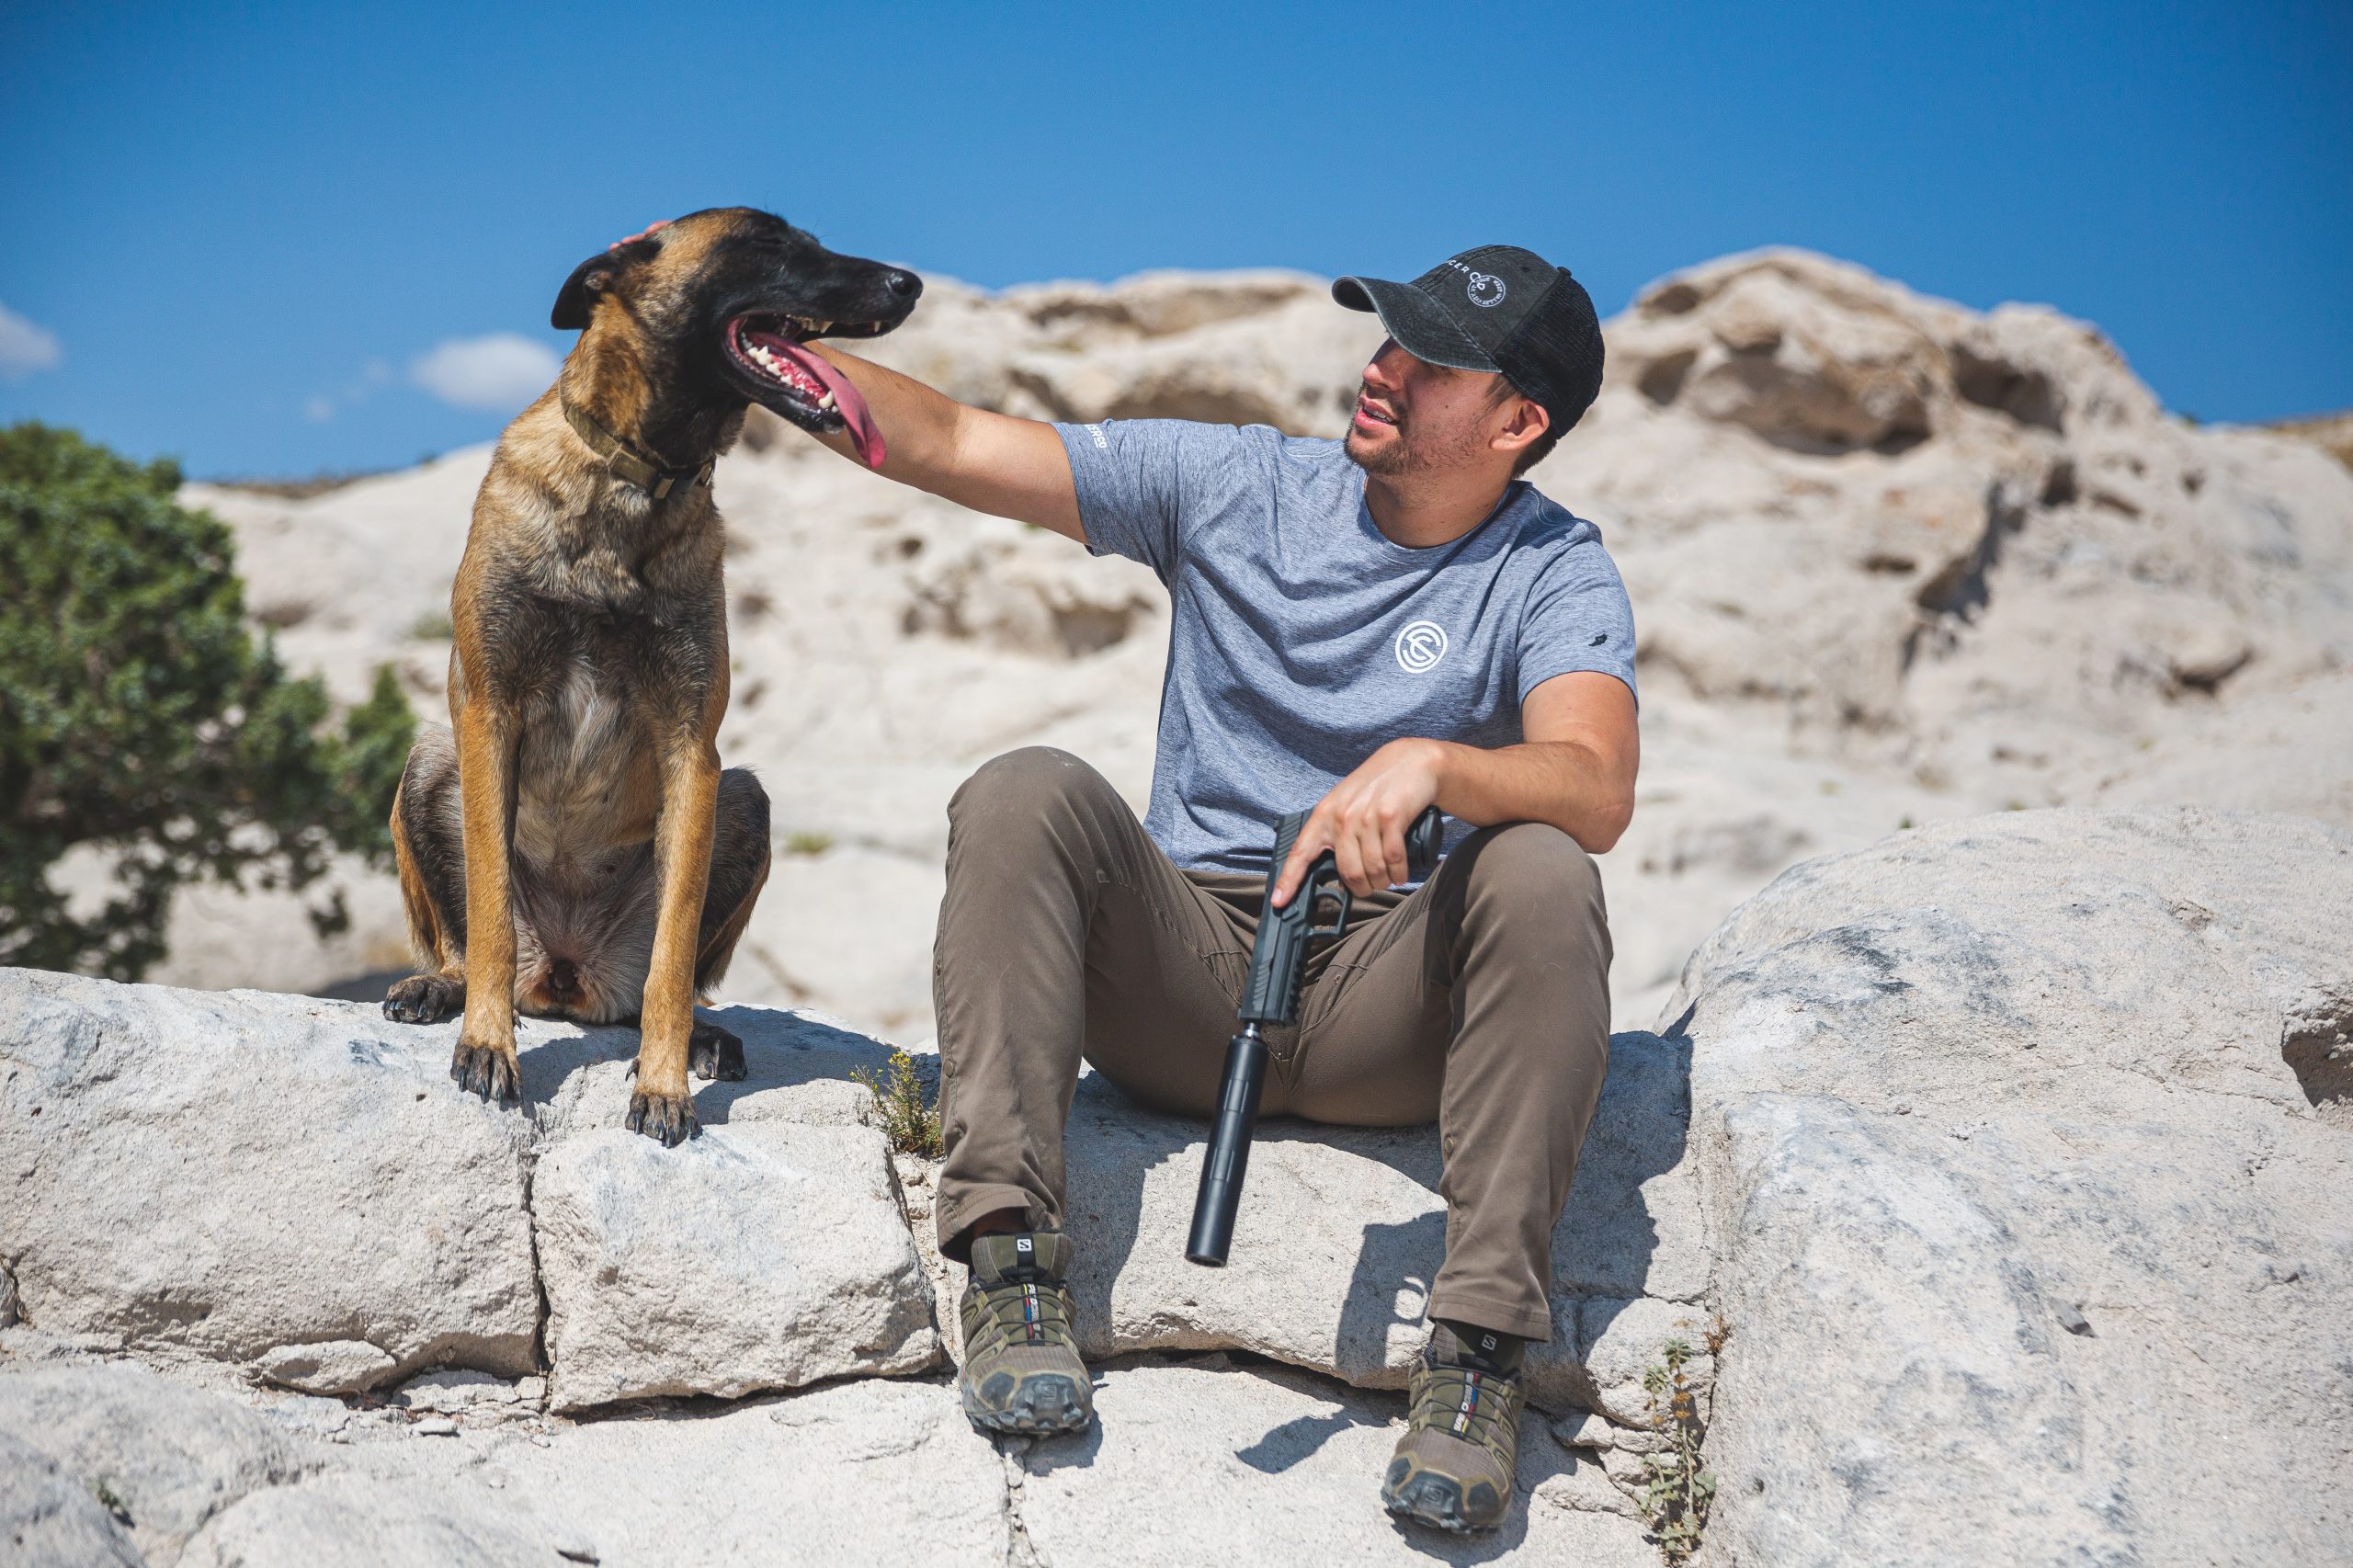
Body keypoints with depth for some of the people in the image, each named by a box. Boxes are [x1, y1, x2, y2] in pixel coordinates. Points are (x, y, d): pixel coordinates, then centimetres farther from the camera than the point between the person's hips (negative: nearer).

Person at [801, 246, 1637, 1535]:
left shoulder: (1553, 574, 0)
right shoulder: (1235, 486, 7)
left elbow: (1598, 791, -20)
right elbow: (951, 447, 3)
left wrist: (1428, 763, -39)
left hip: (1382, 1014, -1)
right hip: (1185, 975, 2)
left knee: (1541, 870, -30)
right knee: (1024, 793, -22)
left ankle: (1479, 1349, -30)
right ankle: (1012, 1262, -27)